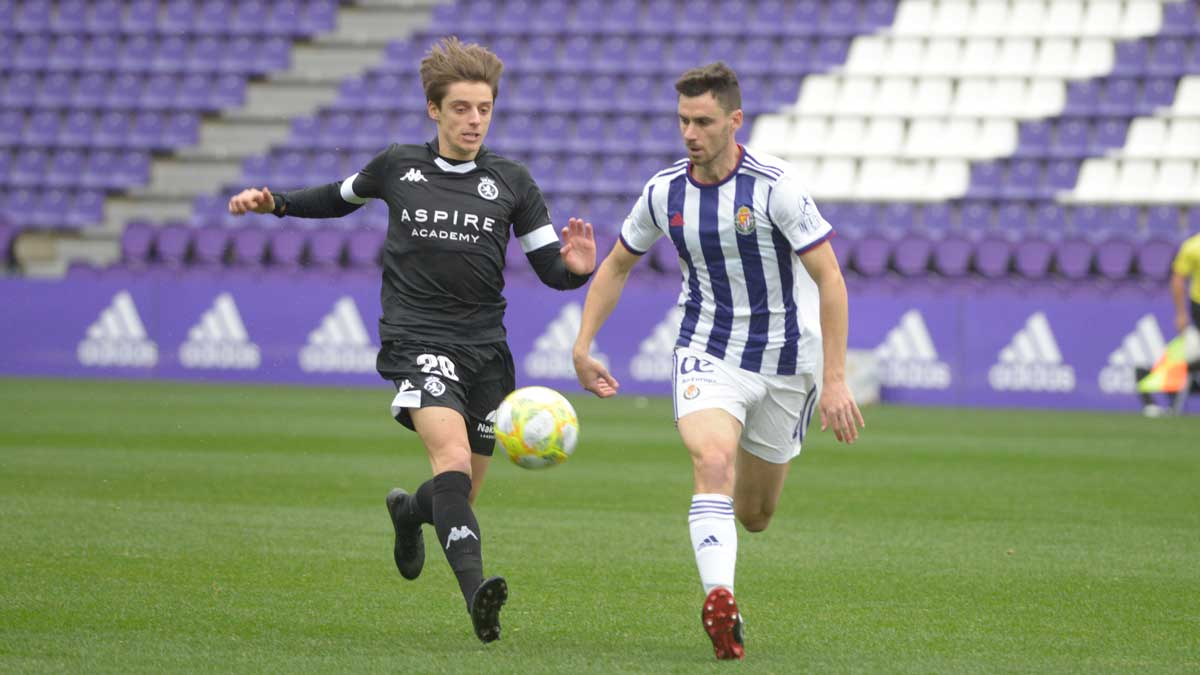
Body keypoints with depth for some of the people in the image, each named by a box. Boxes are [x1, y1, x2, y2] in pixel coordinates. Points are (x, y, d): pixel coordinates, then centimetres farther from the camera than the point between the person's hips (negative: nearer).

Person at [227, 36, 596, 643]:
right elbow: (341, 197, 26)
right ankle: (476, 591, -41)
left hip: (484, 346, 3)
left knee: (461, 494, 10)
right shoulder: (397, 167, 4)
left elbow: (551, 270, 3)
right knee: (453, 458, -28)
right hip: (416, 339, -3)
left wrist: (575, 268, -19)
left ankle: (408, 510, 47)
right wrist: (274, 203, 14)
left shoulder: (511, 182, 4)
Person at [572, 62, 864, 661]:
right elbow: (618, 264, 14)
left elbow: (829, 279, -15)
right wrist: (582, 348, 6)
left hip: (783, 361, -1)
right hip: (707, 354, 1)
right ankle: (720, 602, -39)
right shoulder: (664, 191, -3)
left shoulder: (774, 185, -16)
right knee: (712, 464, -28)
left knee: (753, 515, 8)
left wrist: (835, 380, -20)